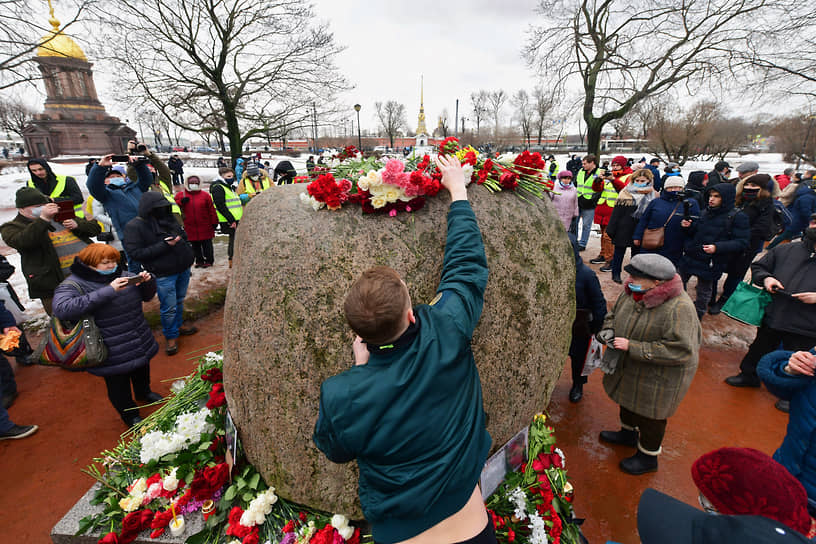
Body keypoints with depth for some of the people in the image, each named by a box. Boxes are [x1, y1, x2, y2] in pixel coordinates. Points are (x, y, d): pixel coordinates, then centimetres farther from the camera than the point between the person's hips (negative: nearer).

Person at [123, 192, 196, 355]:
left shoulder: (168, 218, 7)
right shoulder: (134, 226, -12)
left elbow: (183, 234, 24)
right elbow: (136, 253, -17)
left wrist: (180, 239, 3)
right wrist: (164, 246, -23)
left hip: (183, 269, 6)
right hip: (164, 275, -6)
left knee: (179, 301, 20)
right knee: (169, 308, 1)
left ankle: (177, 326, 40)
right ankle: (170, 336, 21)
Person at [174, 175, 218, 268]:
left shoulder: (205, 195, 2)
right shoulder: (180, 195, 6)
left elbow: (211, 210, 2)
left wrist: (214, 222, -1)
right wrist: (181, 201, -16)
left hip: (205, 227, -2)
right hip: (190, 227, 2)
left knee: (207, 244, 4)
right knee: (195, 245, 10)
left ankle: (209, 260, 15)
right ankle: (199, 261, 22)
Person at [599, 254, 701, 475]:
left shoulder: (679, 308, -31)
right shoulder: (632, 292, -9)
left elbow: (677, 351, -32)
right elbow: (614, 314, 8)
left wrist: (632, 347, -32)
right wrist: (609, 331, -13)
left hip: (661, 375, -7)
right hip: (630, 366, 7)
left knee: (651, 414, 13)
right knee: (628, 400, 27)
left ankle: (648, 457, 39)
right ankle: (628, 433, 56)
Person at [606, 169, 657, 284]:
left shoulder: (654, 196, 3)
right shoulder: (626, 193, -4)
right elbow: (617, 212, -5)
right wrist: (611, 229, -8)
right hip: (624, 229, -2)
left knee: (637, 252, 12)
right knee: (619, 251, 7)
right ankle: (616, 274, 20)